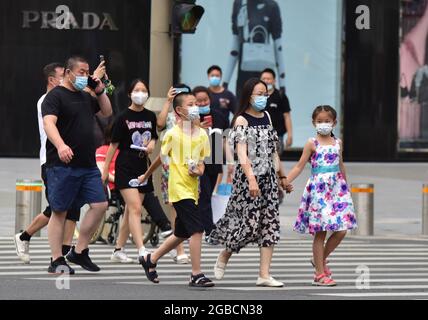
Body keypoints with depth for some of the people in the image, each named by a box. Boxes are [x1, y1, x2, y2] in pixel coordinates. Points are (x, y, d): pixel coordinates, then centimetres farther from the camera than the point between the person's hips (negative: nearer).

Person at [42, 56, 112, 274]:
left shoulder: (85, 97, 18)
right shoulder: (55, 96, -7)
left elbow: (107, 112, 32)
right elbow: (49, 123, -22)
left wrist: (100, 92, 14)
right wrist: (61, 145, -40)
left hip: (88, 165, 8)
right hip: (62, 166, -8)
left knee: (100, 205, 1)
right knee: (59, 211, -2)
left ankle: (79, 252, 12)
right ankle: (56, 260, 3)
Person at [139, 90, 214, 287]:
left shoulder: (202, 134, 8)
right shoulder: (172, 134, -8)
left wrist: (200, 170, -7)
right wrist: (146, 176, 15)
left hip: (193, 188, 7)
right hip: (179, 188, -7)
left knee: (182, 234, 16)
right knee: (196, 229, -16)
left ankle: (150, 259, 35)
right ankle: (196, 275, -11)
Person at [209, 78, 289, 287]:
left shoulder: (266, 117, 13)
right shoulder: (242, 120, -7)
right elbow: (242, 153, -17)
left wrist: (282, 175, 22)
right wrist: (251, 179, -27)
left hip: (268, 177, 6)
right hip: (247, 177, -6)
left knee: (270, 224, -1)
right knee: (248, 222, -7)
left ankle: (264, 274, -1)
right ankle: (224, 256, 21)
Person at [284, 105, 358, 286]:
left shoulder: (337, 143, 10)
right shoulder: (312, 144, -2)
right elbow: (299, 166, -2)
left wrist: (345, 186, 30)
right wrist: (284, 183, -12)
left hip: (336, 188, 4)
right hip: (318, 190, -4)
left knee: (341, 230, -3)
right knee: (320, 232, -2)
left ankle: (321, 259, 21)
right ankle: (320, 274, 4)